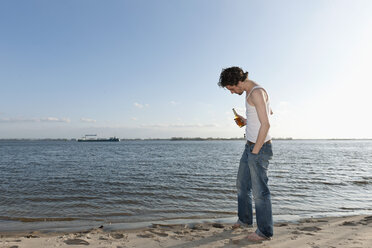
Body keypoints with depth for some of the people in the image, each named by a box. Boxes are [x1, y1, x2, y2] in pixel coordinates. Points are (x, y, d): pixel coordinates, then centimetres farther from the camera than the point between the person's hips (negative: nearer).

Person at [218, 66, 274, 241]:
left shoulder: (257, 92, -18)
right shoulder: (250, 92, 13)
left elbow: (265, 124, -23)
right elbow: (269, 111, 26)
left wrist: (255, 151, -20)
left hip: (260, 148, -10)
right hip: (250, 146, 10)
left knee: (259, 191, 0)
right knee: (242, 185, 19)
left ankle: (265, 232, 17)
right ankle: (245, 220, 37)